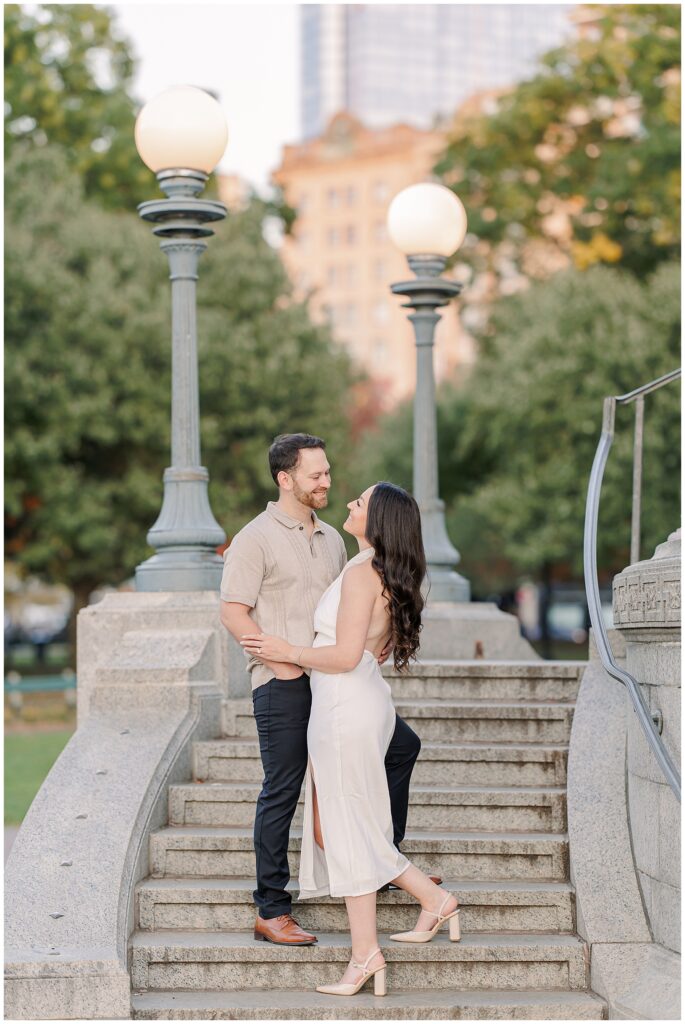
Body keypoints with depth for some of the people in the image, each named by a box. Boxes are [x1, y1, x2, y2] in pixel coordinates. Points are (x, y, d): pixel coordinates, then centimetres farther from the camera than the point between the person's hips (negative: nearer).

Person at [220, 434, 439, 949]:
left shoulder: (331, 538, 17)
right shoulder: (256, 539, -6)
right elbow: (234, 613, -12)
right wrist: (280, 660, -19)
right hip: (283, 686, -7)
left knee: (402, 743, 9)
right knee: (282, 792, -4)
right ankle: (272, 911, 2)